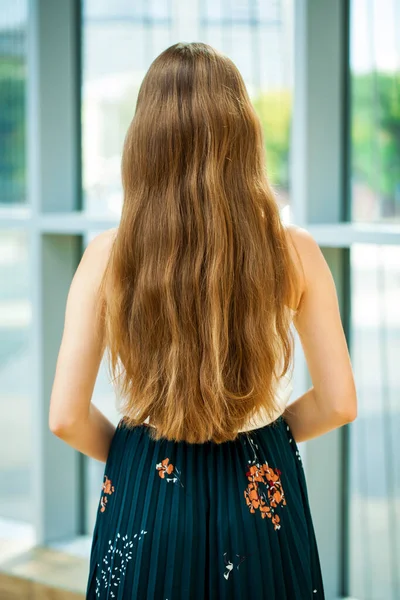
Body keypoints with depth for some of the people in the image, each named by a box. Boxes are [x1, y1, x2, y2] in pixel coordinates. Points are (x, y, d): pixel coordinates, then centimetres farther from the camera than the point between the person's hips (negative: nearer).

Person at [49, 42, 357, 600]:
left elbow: (67, 418, -10)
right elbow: (338, 403, -4)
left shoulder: (106, 257, -12)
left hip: (145, 497, 0)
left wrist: (124, 452, 9)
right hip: (260, 502, 1)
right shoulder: (295, 253, -11)